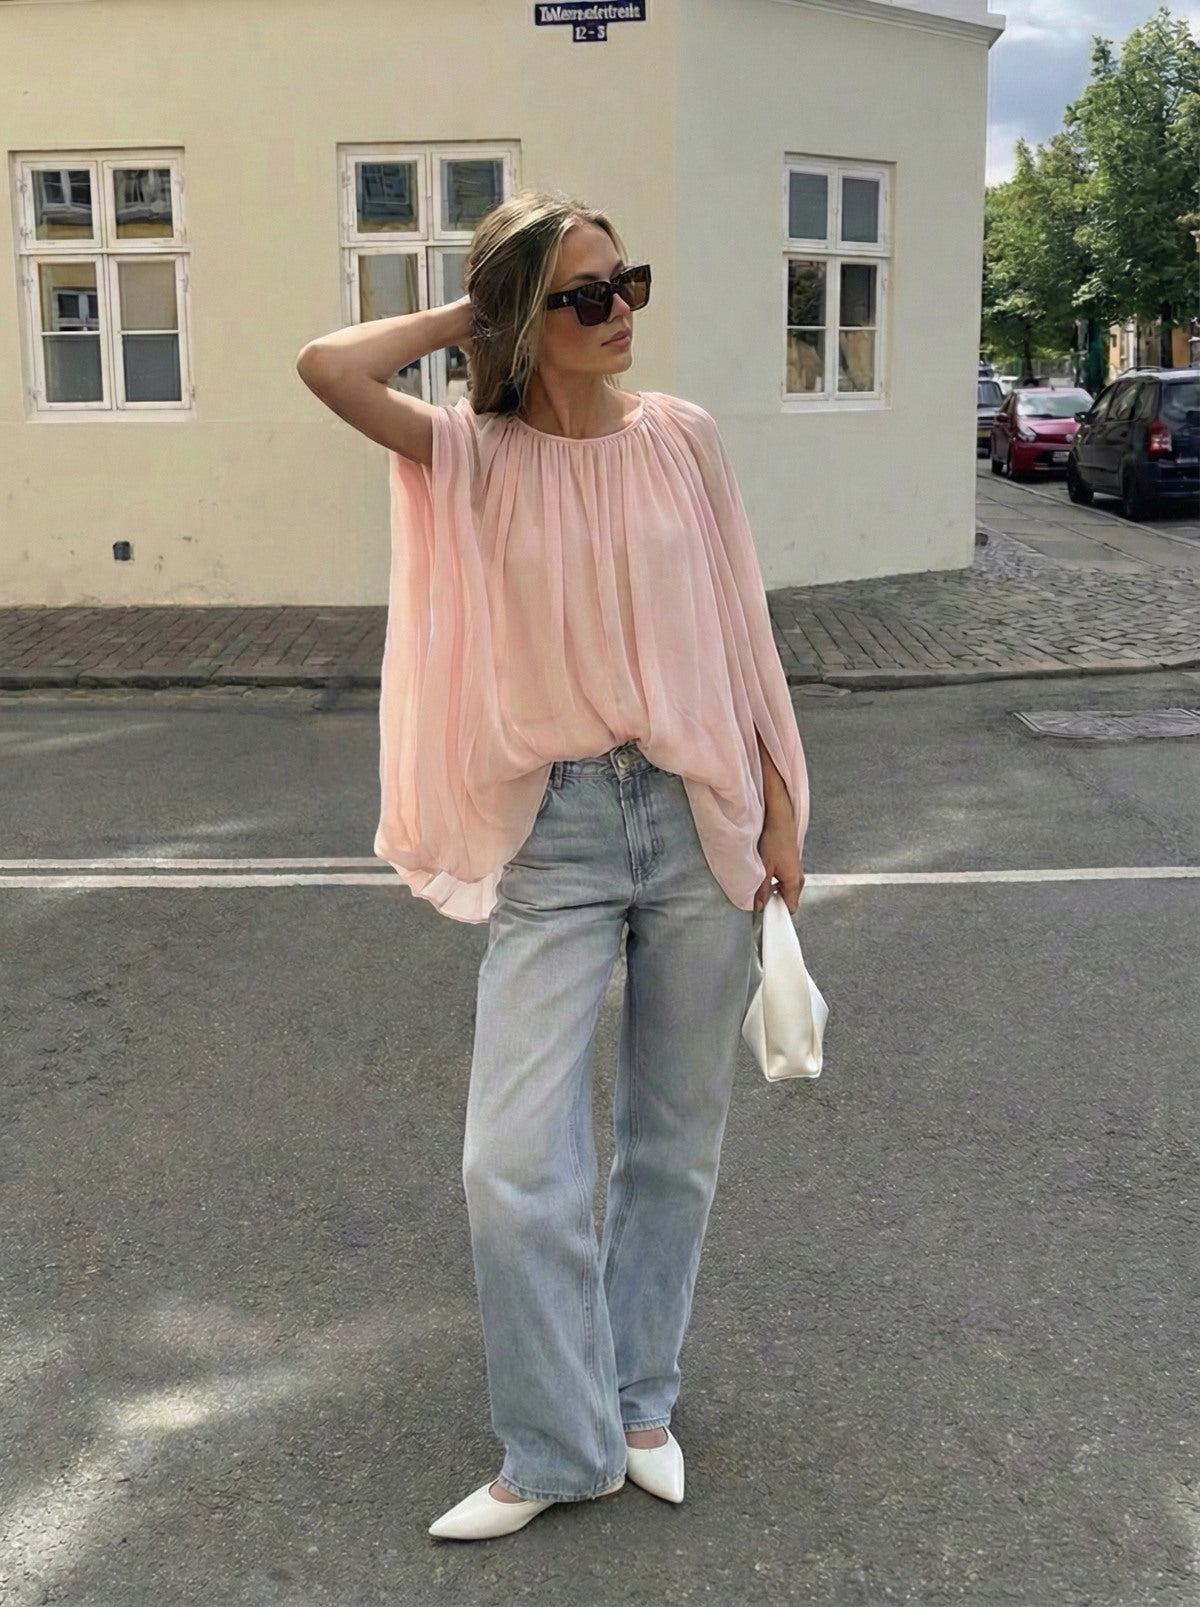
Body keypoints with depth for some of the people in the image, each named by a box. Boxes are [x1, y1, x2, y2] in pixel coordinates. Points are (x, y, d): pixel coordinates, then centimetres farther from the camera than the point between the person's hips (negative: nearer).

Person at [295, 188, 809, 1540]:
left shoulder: (680, 436, 2)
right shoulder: (478, 457, -2)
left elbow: (739, 626, 7)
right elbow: (328, 366, -18)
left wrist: (782, 806, 6)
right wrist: (468, 316, -3)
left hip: (698, 819, 2)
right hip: (553, 834, -1)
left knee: (675, 1139, 13)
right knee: (512, 1163, -5)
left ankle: (640, 1404, 33)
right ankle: (559, 1451, 16)